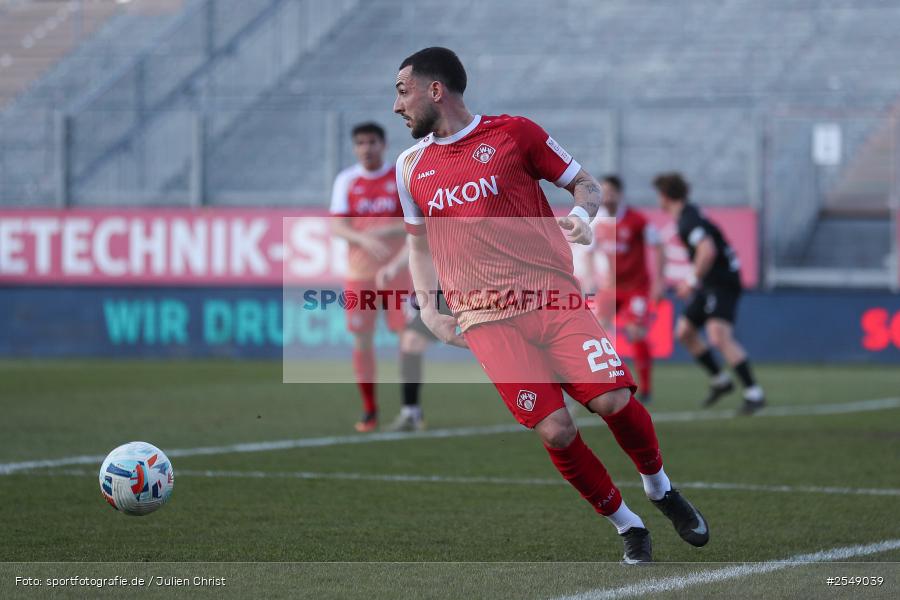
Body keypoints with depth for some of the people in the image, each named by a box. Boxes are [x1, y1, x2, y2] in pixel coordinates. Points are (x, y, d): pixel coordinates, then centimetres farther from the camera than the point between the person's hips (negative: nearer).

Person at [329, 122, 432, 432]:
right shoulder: (346, 181, 4)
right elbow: (337, 226, -3)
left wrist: (388, 230, -22)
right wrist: (365, 239, -21)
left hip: (398, 270, -2)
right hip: (360, 272, 2)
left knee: (409, 334, -10)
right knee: (362, 339, 1)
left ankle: (411, 409, -8)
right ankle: (369, 411, 11)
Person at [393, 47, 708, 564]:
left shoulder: (514, 133, 2)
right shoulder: (412, 168, 11)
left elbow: (585, 183, 9)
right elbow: (420, 243, 23)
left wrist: (582, 216, -13)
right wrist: (428, 309, 9)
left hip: (554, 297, -1)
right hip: (487, 321, 1)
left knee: (614, 400, -16)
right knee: (555, 430, -14)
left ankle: (660, 487, 13)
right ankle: (626, 525, 6)